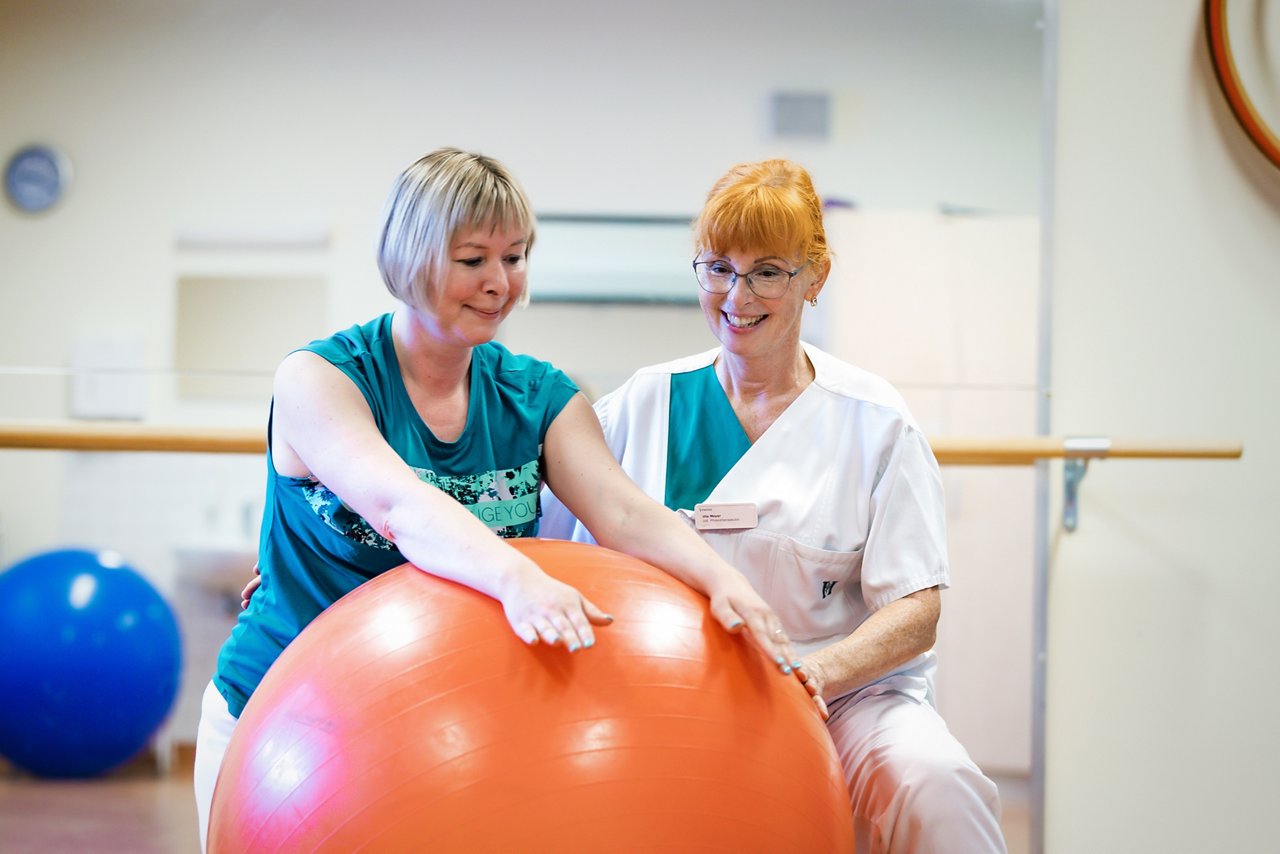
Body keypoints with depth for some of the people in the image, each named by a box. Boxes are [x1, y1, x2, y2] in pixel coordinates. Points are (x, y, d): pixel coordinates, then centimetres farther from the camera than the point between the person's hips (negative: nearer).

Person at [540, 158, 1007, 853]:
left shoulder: (873, 421, 2)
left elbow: (915, 613, -4)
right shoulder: (643, 404, 10)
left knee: (931, 785, -34)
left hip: (843, 697, -2)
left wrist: (815, 673, -22)